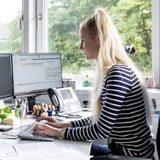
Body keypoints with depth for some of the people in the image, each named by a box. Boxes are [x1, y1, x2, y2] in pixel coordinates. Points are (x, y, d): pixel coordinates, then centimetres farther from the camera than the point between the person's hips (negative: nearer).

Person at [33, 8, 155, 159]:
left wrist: (59, 133, -14)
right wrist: (64, 124, 6)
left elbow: (102, 130, -22)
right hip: (120, 148, 8)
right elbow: (100, 119, 12)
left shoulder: (118, 74, -23)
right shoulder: (114, 70, 7)